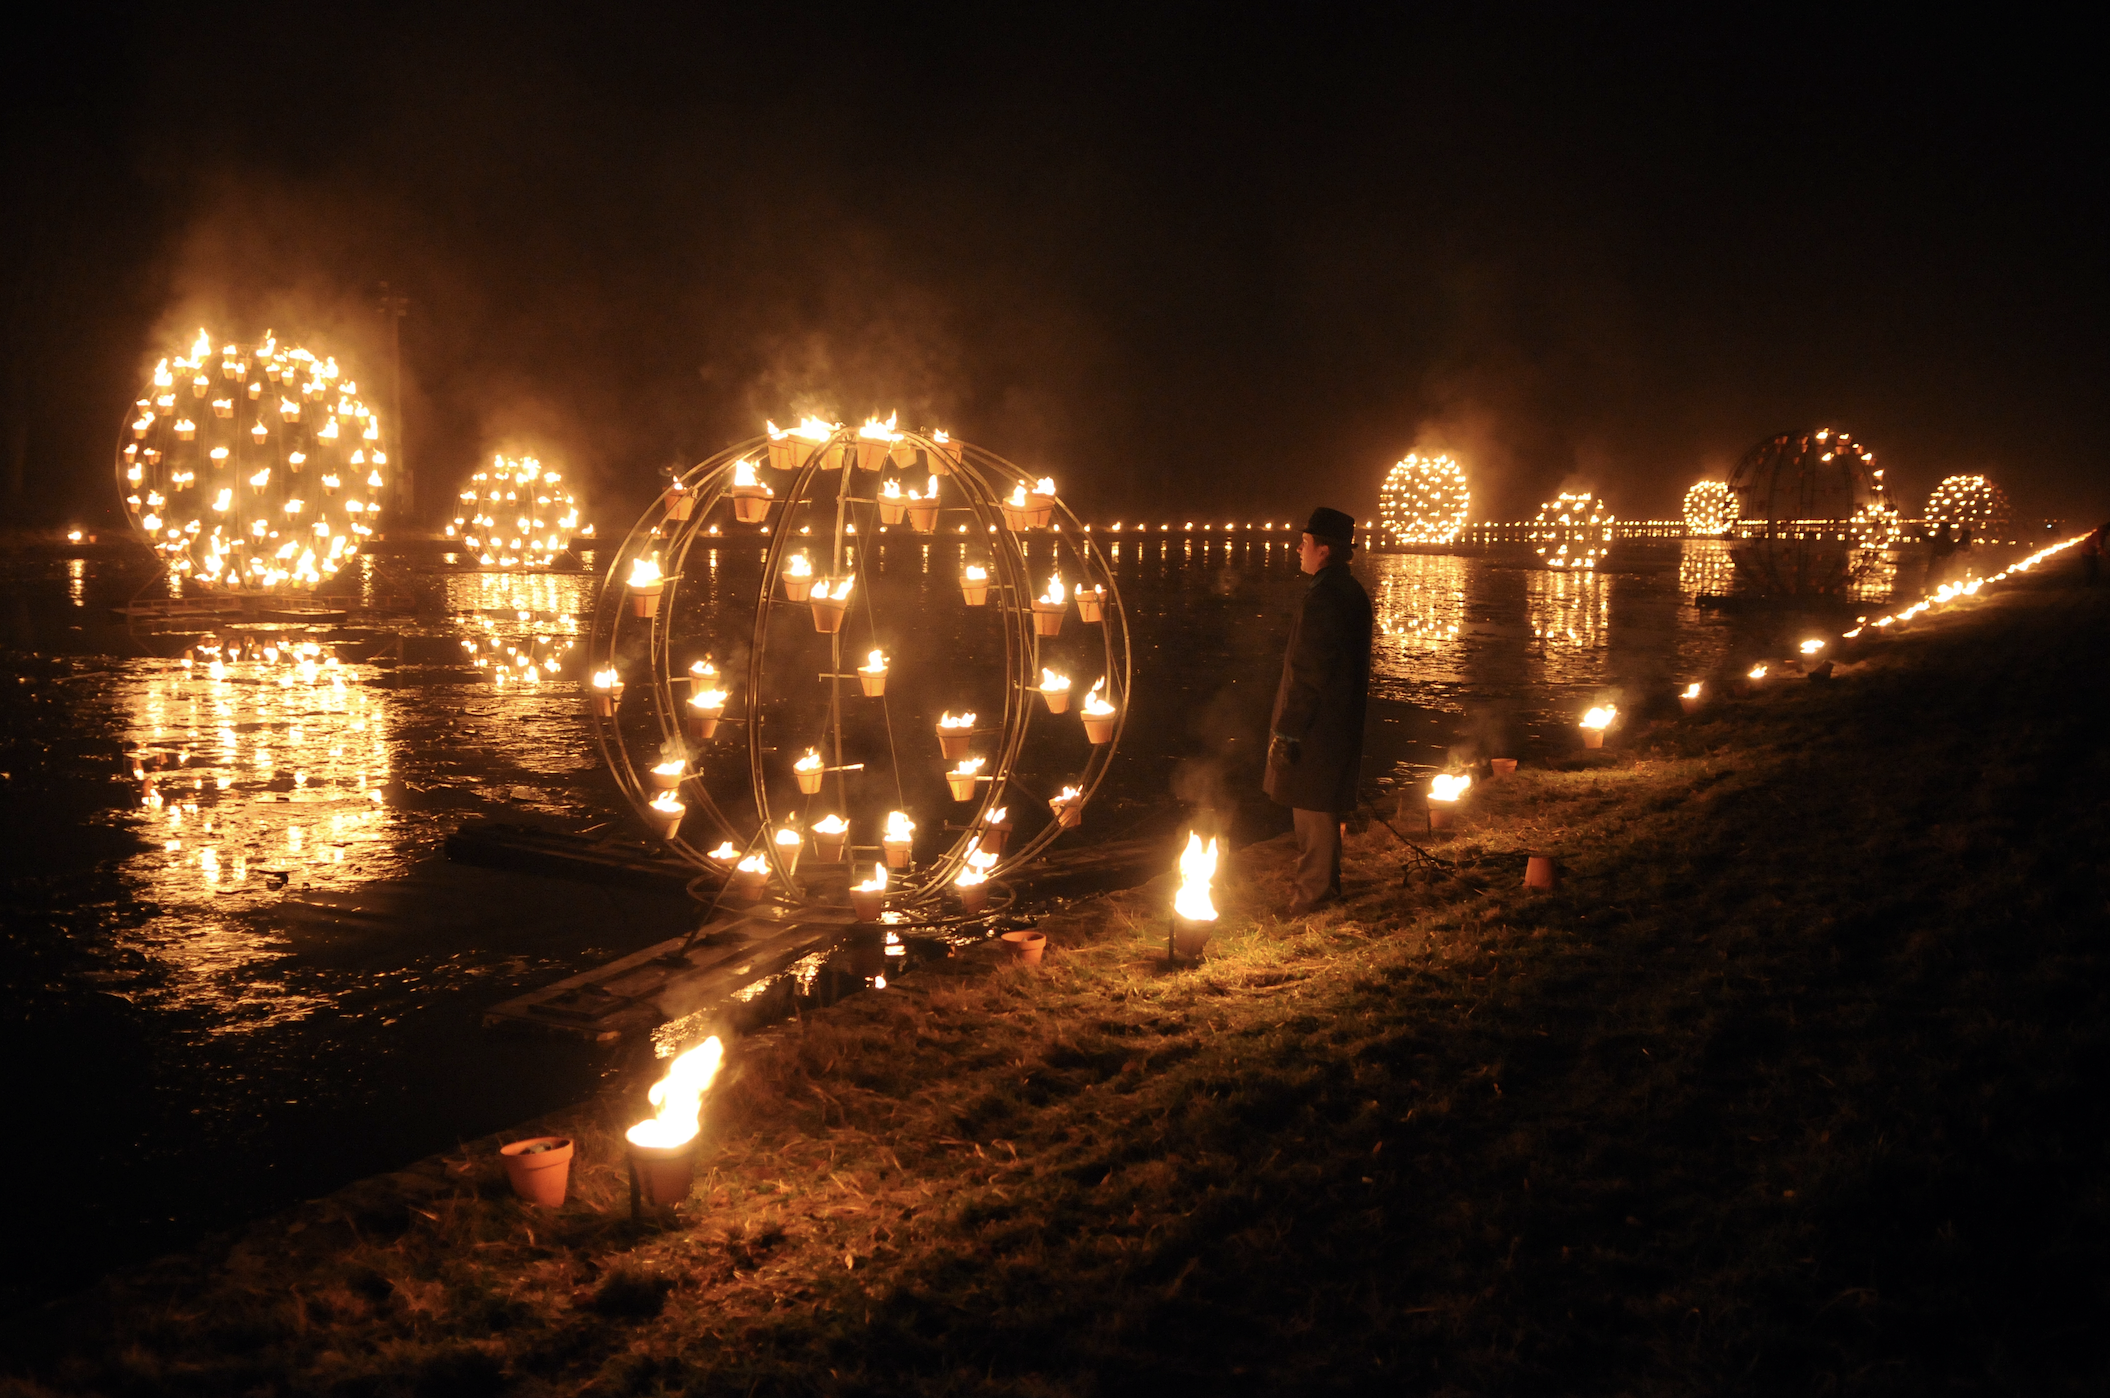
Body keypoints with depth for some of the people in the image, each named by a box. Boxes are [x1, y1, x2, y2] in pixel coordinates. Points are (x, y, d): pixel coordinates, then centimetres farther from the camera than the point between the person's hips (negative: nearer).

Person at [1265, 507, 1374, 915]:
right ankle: (1325, 886, 28)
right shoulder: (1352, 592, 11)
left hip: (1315, 727, -10)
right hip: (1342, 724, 10)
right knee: (1322, 808, 19)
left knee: (1313, 810, -1)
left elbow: (1307, 672, -22)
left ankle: (1314, 894, 6)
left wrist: (1286, 731, -19)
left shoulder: (1321, 597, -21)